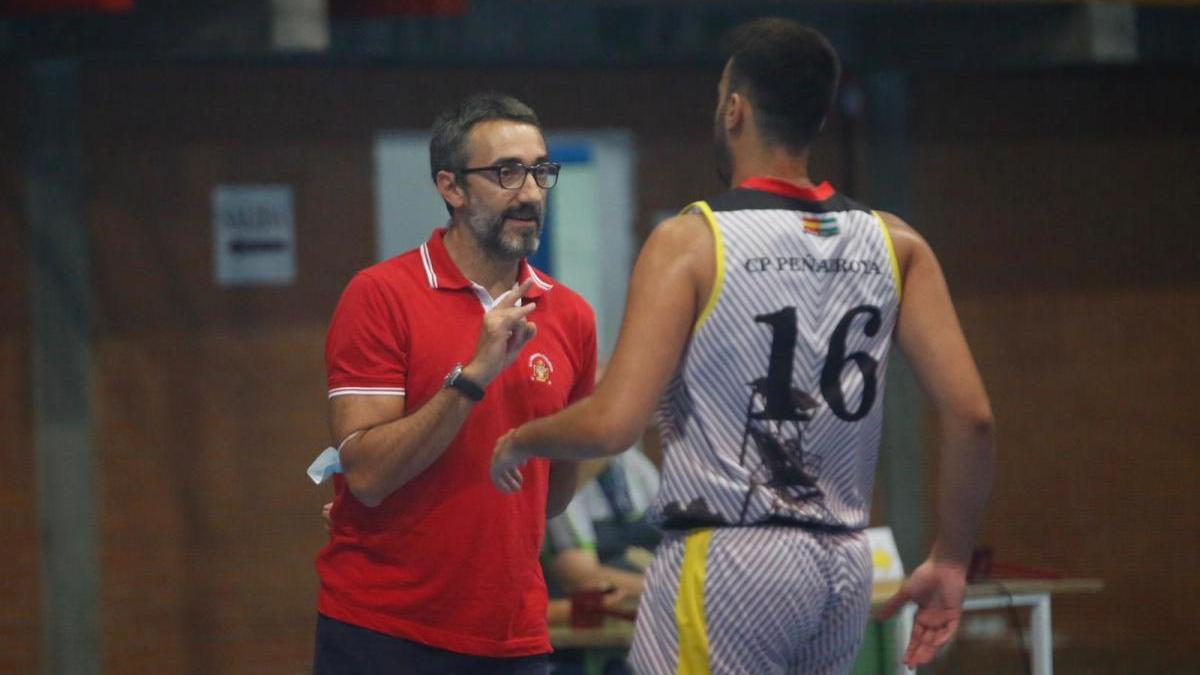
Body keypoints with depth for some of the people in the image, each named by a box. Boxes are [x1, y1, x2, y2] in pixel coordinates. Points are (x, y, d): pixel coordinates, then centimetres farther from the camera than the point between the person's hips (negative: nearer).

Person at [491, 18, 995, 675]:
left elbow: (611, 423, -14)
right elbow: (970, 413, 0)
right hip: (845, 566, 6)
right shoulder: (894, 244, 7)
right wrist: (951, 559, 11)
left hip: (727, 561, -6)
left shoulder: (690, 241, -7)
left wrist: (518, 441, 6)